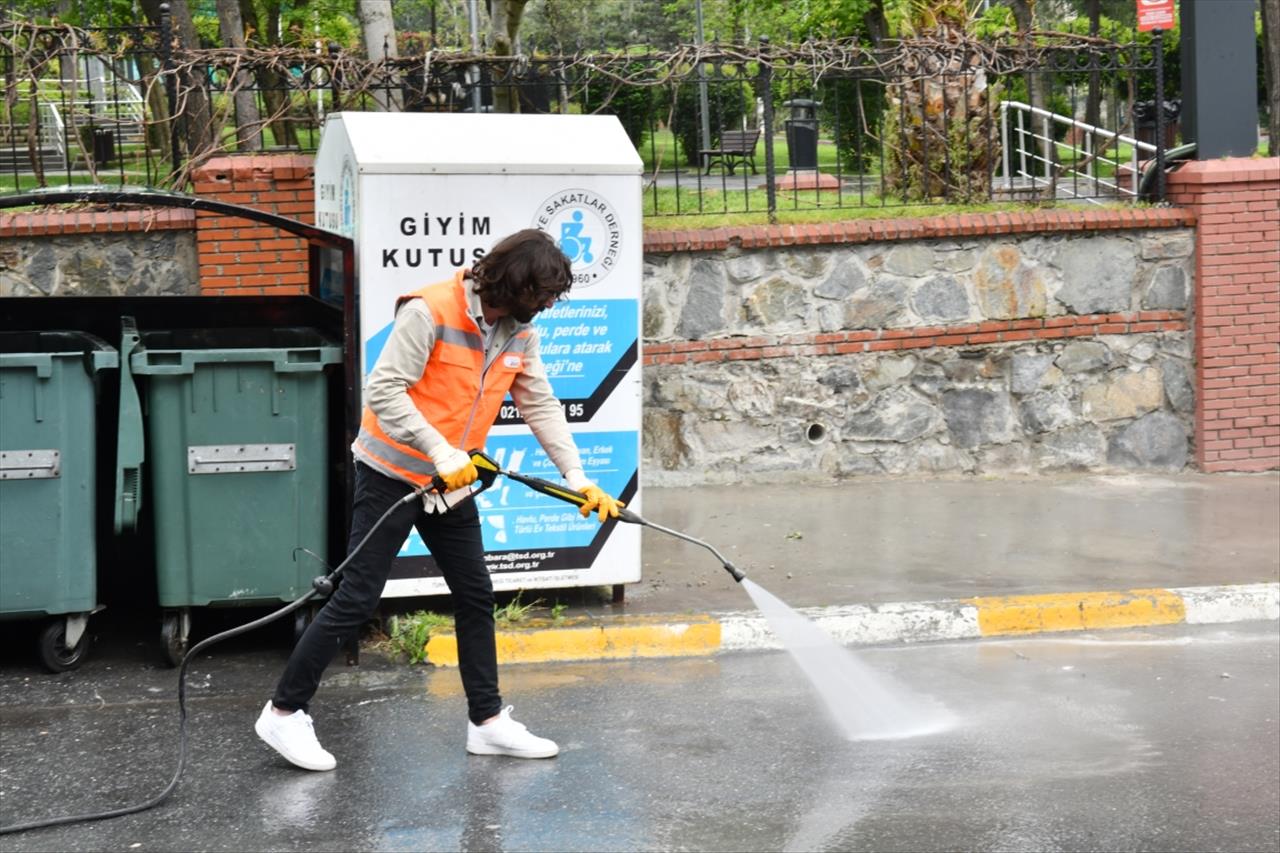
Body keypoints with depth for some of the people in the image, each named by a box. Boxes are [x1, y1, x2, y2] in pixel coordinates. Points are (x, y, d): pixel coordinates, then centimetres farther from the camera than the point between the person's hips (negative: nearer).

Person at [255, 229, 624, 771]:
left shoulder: (519, 334, 1)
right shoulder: (431, 313, -21)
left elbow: (541, 407, 5)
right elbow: (383, 390, -24)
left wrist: (576, 476, -3)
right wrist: (439, 451, -28)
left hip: (452, 483, 8)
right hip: (392, 475, -8)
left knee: (476, 595, 10)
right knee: (358, 598, -7)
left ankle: (488, 721, 21)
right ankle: (284, 713, 4)